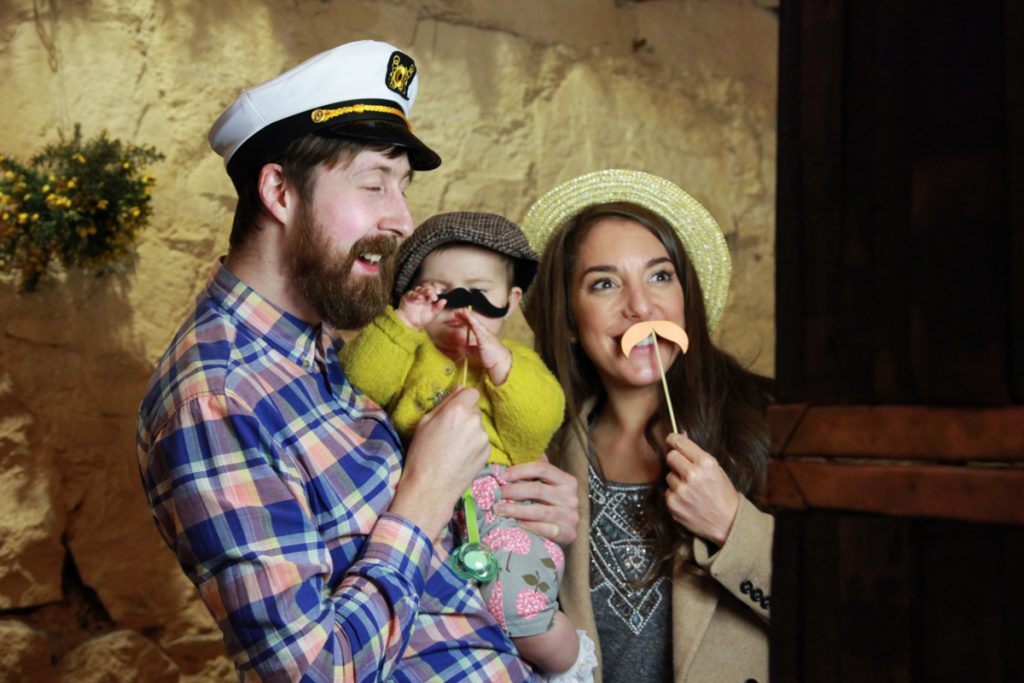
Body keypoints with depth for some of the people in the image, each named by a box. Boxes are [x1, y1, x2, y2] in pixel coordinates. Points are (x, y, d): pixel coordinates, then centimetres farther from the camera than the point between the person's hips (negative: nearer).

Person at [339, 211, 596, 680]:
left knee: (520, 609, -23)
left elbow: (538, 422, 0)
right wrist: (400, 324, -11)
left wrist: (500, 365, -11)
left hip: (496, 505, -2)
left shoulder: (519, 362, 17)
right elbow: (360, 381, -1)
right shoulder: (409, 353, 17)